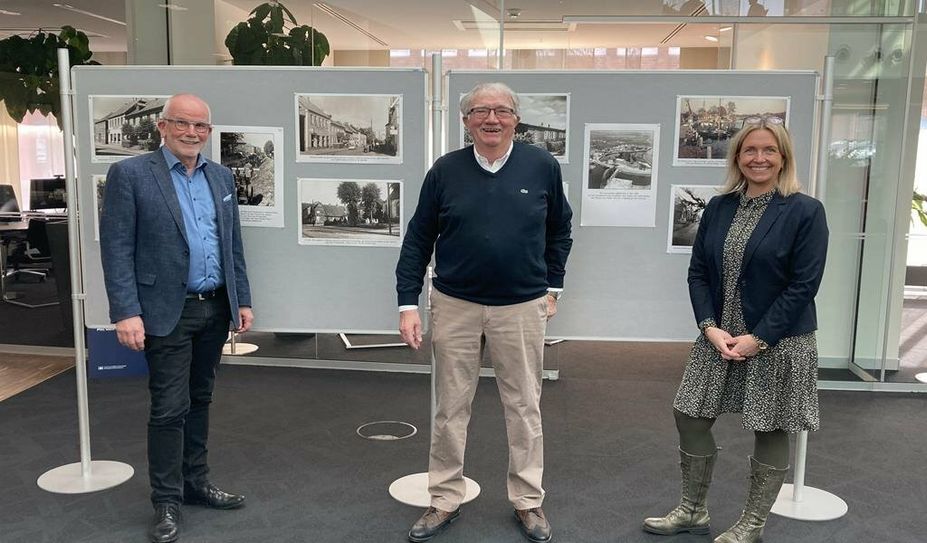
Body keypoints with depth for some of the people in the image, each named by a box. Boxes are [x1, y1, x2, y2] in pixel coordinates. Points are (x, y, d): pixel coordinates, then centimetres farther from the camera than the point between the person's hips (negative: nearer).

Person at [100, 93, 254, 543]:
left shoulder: (221, 176, 10)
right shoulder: (130, 174, -7)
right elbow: (116, 249, -10)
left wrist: (242, 300, 10)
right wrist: (126, 313, -16)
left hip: (216, 309, 5)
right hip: (169, 312, -5)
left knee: (199, 401, 16)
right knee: (170, 408, 0)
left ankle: (196, 484, 29)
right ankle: (167, 502, 15)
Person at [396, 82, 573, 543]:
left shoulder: (542, 166, -3)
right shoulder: (445, 170, -3)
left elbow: (559, 230, 11)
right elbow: (418, 240, 1)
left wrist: (552, 287, 10)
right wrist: (408, 304, -3)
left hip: (521, 308, 0)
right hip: (455, 306, 1)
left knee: (524, 408, 10)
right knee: (450, 408, 10)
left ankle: (528, 502, 27)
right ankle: (445, 501, 26)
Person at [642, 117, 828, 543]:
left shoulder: (805, 211, -9)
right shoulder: (718, 208, 5)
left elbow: (804, 285, -13)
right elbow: (698, 272, 5)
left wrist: (757, 338, -17)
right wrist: (710, 327, -9)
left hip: (778, 344, -4)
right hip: (720, 337, 5)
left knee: (769, 433, 8)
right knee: (689, 416, 7)